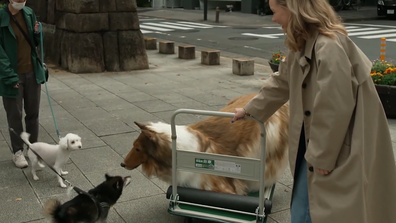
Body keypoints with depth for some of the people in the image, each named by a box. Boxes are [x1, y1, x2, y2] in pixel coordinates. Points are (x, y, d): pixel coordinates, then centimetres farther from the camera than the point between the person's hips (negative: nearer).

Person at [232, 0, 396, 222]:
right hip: (316, 142, 10)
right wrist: (250, 109, 31)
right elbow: (281, 82, 22)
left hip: (341, 151, -10)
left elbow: (335, 109, -26)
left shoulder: (329, 47, -26)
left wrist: (322, 156, -18)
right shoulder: (304, 45, 8)